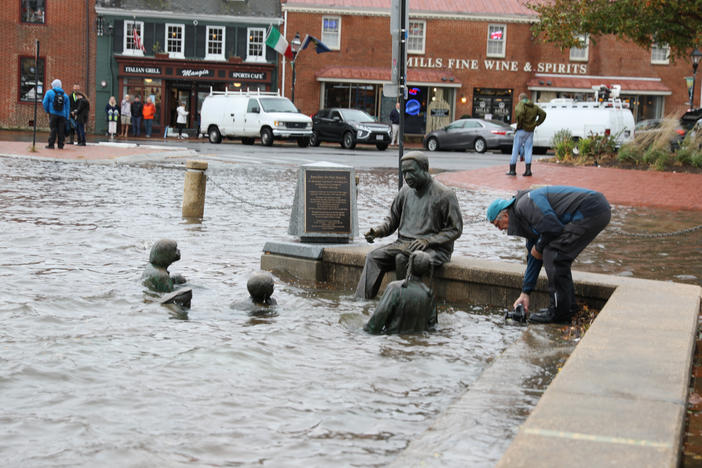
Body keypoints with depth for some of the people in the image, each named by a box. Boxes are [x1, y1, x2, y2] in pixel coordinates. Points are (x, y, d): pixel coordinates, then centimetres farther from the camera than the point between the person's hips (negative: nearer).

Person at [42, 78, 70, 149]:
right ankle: (60, 145, 4)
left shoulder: (49, 92, 3)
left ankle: (51, 145, -6)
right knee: (61, 130, 4)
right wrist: (66, 118, 15)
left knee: (53, 129, -3)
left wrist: (47, 111, 15)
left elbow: (45, 103, -1)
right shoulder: (65, 95, 14)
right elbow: (67, 107, 13)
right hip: (62, 115, 3)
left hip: (53, 114, -3)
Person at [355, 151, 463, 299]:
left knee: (402, 258, -35)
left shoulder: (444, 195, -7)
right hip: (403, 243, 6)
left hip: (434, 248, -6)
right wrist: (378, 231, -1)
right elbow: (392, 219, 21)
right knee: (373, 257, -18)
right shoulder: (405, 191, 12)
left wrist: (427, 241, -18)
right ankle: (362, 299, -26)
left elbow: (455, 230, -6)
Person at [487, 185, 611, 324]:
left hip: (591, 211, -10)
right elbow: (533, 258, 27)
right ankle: (569, 306, 23)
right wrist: (525, 293, 28)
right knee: (559, 255, 17)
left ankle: (559, 312, -2)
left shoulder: (524, 204, -9)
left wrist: (539, 248, 0)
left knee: (553, 254, -8)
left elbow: (552, 227, -19)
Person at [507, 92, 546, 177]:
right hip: (530, 131, 5)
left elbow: (519, 113, -27)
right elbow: (543, 113, 5)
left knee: (515, 149, 2)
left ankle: (512, 170, 3)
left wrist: (519, 124, -17)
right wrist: (536, 123, 4)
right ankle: (528, 170, -3)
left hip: (521, 130, -5)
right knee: (528, 149, 6)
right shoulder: (534, 106, 13)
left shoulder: (521, 104, -6)